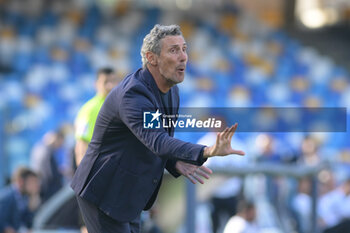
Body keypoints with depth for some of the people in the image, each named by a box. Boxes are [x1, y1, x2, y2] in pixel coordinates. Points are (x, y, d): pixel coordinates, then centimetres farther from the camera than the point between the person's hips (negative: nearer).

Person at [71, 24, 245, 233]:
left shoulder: (171, 92, 5)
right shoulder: (132, 96, -27)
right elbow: (156, 141, -42)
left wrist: (176, 164, -9)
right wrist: (209, 151, -57)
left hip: (128, 197, 10)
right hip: (103, 193, -9)